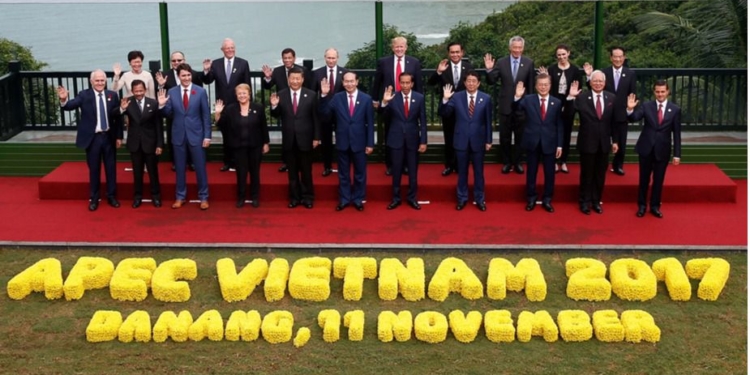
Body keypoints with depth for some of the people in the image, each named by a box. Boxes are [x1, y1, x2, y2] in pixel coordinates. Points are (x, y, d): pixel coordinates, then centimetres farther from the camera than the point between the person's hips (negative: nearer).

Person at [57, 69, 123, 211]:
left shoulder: (112, 95, 2)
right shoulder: (84, 95, -6)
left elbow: (118, 117, 6)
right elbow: (70, 106, -21)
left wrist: (119, 136, 4)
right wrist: (63, 100, -44)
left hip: (109, 137, 2)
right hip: (92, 138, -2)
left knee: (111, 168, 11)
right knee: (94, 169, 8)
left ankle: (112, 196, 24)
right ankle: (94, 198, 18)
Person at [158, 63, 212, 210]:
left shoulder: (200, 91, -4)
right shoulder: (172, 92, 0)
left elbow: (206, 115, -2)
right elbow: (168, 114, 4)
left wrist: (207, 136, -5)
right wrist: (162, 105, -17)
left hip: (196, 134, -2)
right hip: (179, 135, 2)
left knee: (200, 167, 5)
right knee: (180, 168, 10)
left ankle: (203, 198, 15)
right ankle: (180, 197, 21)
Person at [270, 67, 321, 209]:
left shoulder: (311, 95, -3)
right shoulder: (281, 95, -1)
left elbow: (316, 118, -2)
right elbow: (276, 116, 3)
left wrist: (316, 137, -4)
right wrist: (274, 106, -18)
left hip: (305, 139, -1)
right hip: (289, 140, 1)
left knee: (306, 171, 8)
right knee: (292, 171, 11)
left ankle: (307, 197, 19)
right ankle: (294, 197, 21)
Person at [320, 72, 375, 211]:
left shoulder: (366, 99, -3)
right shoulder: (337, 98, 0)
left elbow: (370, 123, -2)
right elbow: (325, 113, -5)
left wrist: (370, 143, -5)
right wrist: (324, 96, -18)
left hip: (359, 142, -1)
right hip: (342, 142, 1)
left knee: (360, 173, 9)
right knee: (343, 173, 11)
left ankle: (358, 199, 22)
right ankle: (344, 199, 23)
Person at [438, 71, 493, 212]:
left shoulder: (486, 98, -2)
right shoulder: (456, 97, -2)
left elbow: (488, 121, 1)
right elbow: (442, 114, -5)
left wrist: (489, 140, 1)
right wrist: (445, 99, -22)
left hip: (478, 140, 0)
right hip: (461, 140, 0)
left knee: (478, 171, 9)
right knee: (462, 171, 10)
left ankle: (479, 199, 20)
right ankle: (462, 199, 21)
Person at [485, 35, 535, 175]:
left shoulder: (529, 63, -3)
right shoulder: (501, 62, -2)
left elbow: (531, 85, 0)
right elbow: (492, 81, -3)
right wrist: (489, 70, -21)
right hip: (505, 105, 1)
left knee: (520, 136, 9)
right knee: (505, 137, 8)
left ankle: (517, 162, 20)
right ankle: (507, 162, 20)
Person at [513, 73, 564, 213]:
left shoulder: (557, 102, 2)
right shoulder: (528, 99, 0)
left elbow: (559, 125, 2)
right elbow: (516, 110, -11)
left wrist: (559, 145, -1)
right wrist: (517, 97, -29)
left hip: (549, 143, 1)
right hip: (532, 142, 0)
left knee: (549, 173, 7)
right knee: (531, 172, 9)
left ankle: (547, 200, 20)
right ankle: (531, 199, 21)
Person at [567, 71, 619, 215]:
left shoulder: (611, 98, 3)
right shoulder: (582, 97, -8)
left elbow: (614, 121, 6)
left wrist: (615, 140, 5)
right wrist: (571, 97, -29)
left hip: (604, 143, 3)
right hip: (587, 142, -3)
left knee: (600, 174, 12)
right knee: (587, 174, 7)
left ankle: (596, 201, 25)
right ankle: (585, 202, 20)